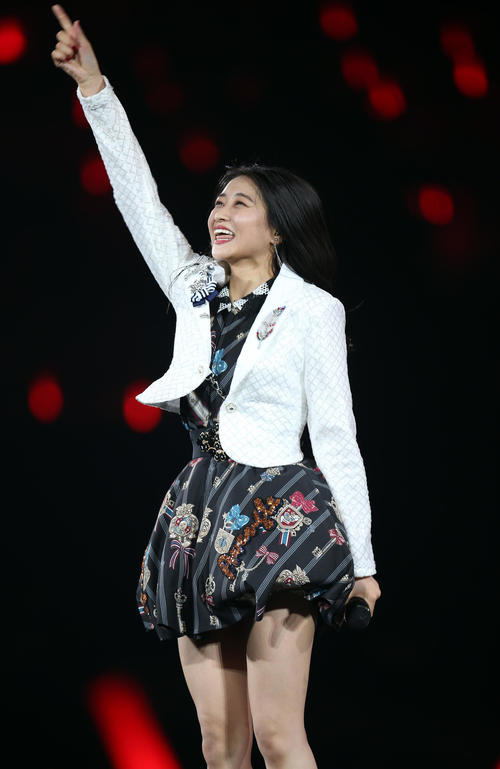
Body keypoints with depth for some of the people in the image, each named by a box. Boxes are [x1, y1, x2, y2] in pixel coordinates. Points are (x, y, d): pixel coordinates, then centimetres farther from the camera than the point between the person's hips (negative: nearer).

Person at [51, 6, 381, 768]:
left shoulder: (312, 309, -1)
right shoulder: (195, 291, 13)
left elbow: (336, 436, -2)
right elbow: (137, 195, 11)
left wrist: (361, 558, -3)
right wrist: (93, 86, 5)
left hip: (278, 514, -6)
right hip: (199, 520, 6)